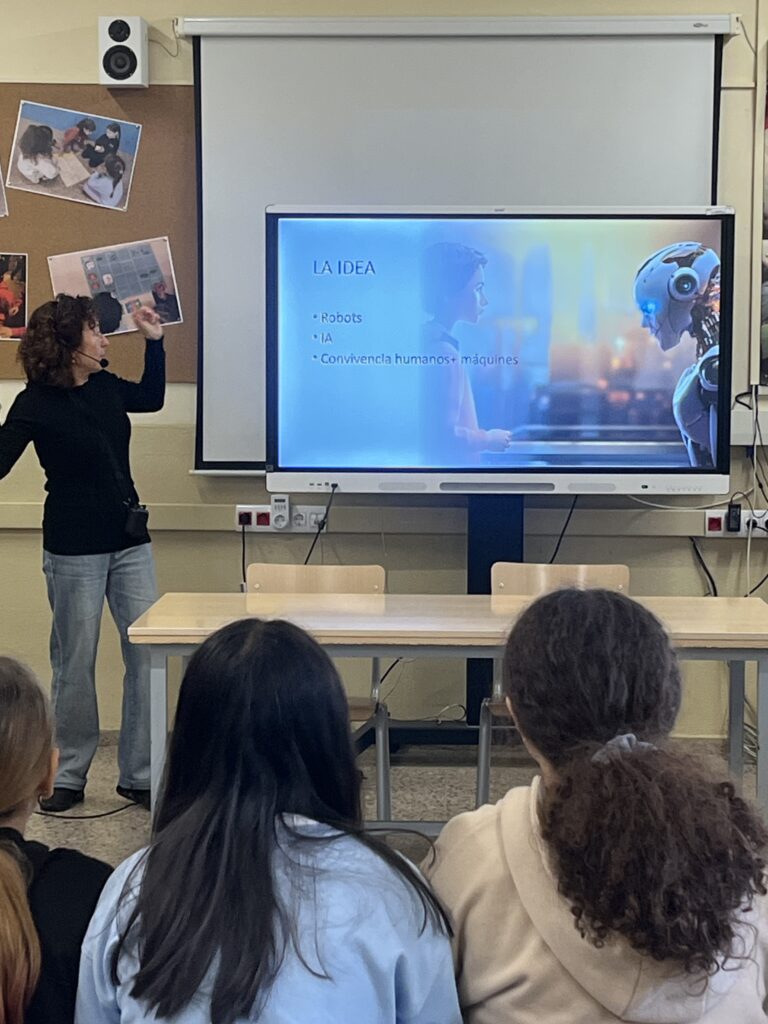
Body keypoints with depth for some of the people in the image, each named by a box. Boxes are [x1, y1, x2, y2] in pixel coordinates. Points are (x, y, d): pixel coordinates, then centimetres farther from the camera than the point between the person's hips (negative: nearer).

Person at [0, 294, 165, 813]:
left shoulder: (104, 388, 6)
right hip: (75, 551, -5)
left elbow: (151, 397, 26)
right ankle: (69, 776, 20)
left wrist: (155, 340, 20)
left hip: (131, 542, 5)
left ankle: (139, 775, 11)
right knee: (75, 663, 4)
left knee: (147, 655, 2)